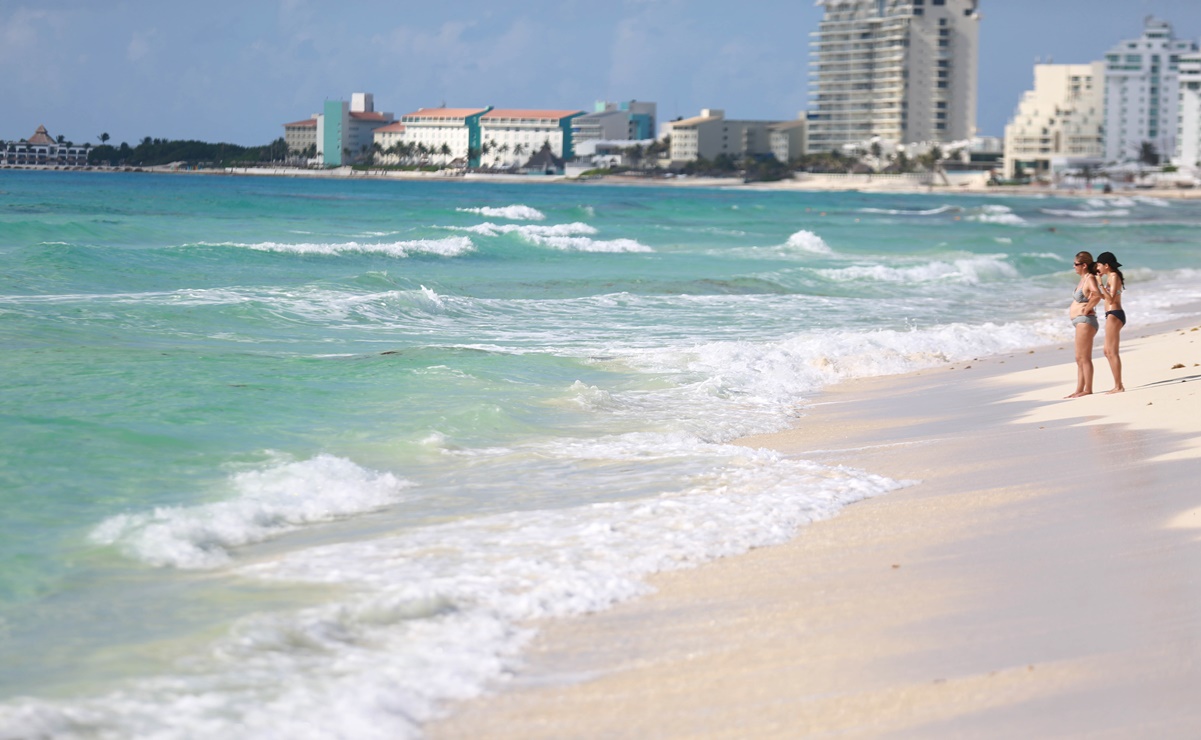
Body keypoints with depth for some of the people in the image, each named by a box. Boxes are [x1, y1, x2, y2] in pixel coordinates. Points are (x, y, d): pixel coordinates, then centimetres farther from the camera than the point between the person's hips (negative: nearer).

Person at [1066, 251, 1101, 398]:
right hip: (1079, 321, 11)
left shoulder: (1090, 278, -14)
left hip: (1085, 320, -11)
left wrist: (1087, 309, -21)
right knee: (1079, 359, 12)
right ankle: (1079, 390, 15)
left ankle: (1088, 389, -6)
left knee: (1084, 358, -8)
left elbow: (1097, 295, -32)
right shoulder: (1083, 279, 14)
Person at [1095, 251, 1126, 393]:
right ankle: (1118, 385, 15)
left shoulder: (1113, 276, -11)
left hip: (1114, 315, -11)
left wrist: (1101, 285, -23)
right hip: (1112, 315, 11)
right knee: (1108, 352, 13)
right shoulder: (1111, 277, 17)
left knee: (1112, 352, -8)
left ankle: (1119, 386, -8)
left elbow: (1111, 299, -19)